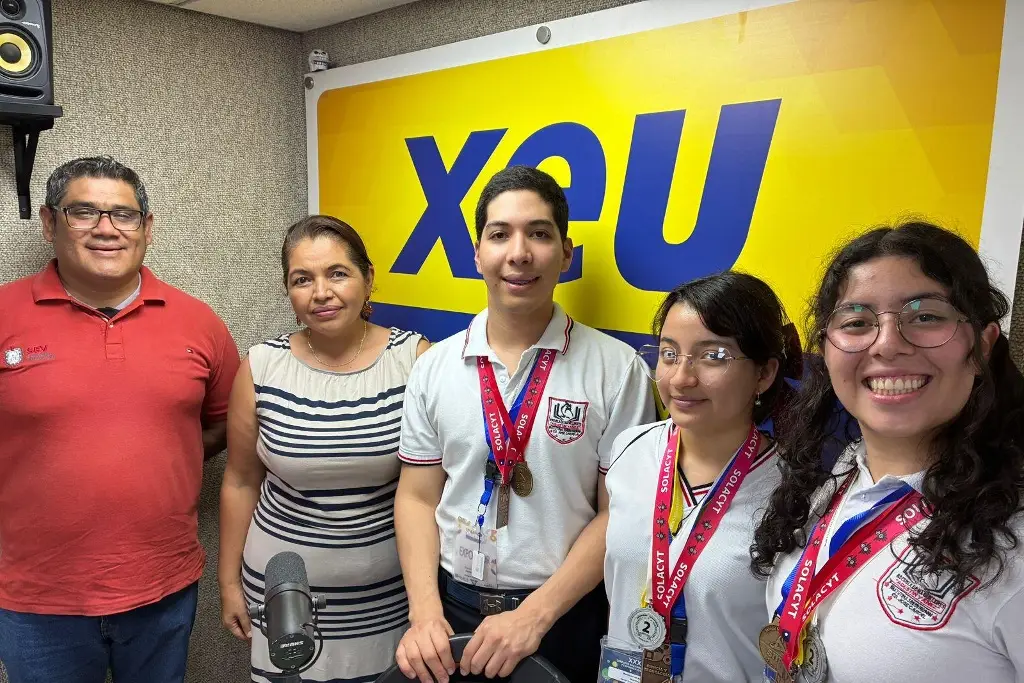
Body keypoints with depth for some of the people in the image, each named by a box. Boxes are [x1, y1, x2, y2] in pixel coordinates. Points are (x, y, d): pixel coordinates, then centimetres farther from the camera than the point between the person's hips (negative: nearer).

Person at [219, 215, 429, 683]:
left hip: (392, 589, -1)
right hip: (285, 587, 1)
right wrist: (229, 581, 8)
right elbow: (241, 482, 3)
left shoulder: (414, 358, -13)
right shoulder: (261, 368, -7)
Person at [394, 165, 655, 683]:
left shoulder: (616, 368, -11)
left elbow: (619, 512, -9)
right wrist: (425, 610, -10)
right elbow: (417, 497, 1)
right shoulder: (434, 367, -2)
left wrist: (536, 614, -15)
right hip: (451, 604, 3)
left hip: (563, 615, -2)